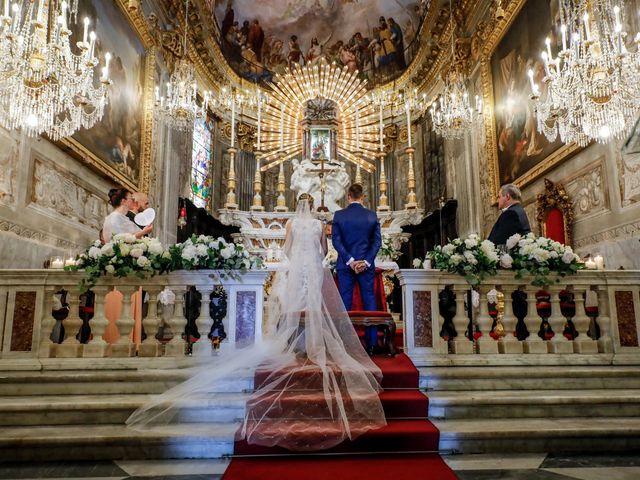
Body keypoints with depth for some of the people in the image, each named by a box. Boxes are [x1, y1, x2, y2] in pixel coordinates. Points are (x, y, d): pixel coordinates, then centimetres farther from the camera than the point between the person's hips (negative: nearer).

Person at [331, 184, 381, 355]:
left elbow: (335, 240, -7)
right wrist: (366, 262, -6)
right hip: (367, 265, 1)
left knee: (345, 303, 6)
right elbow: (377, 241, -3)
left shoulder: (339, 215, -2)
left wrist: (349, 261, -8)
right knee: (369, 302, 7)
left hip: (345, 265, 0)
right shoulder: (372, 215, 1)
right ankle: (371, 345, 10)